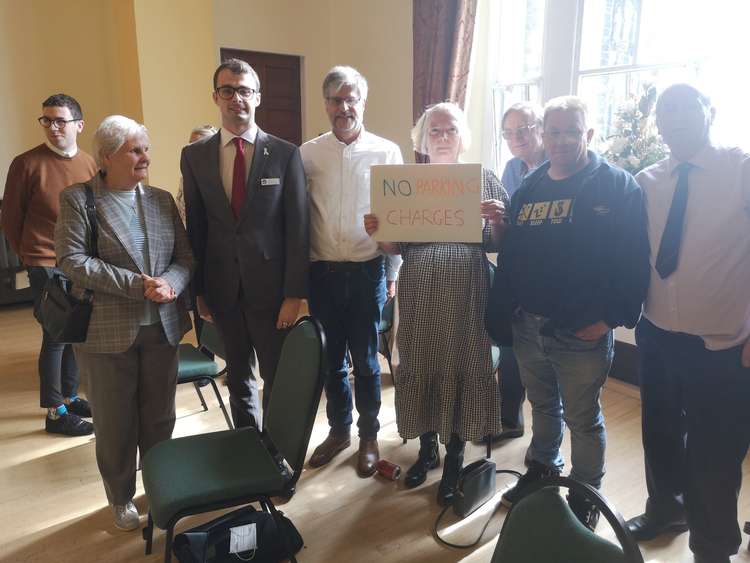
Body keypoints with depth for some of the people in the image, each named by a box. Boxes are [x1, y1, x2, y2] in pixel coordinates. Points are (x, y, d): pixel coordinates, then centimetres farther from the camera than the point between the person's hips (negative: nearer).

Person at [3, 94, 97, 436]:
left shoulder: (90, 165, 4)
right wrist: (28, 256, 7)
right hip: (46, 264, -4)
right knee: (56, 335, -1)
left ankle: (70, 396, 28)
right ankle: (55, 412, 11)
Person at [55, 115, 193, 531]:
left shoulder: (162, 199, 8)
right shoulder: (77, 199, -4)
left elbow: (185, 256, 6)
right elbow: (73, 262, -14)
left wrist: (169, 283, -16)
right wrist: (138, 285, -21)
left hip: (162, 328, 4)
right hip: (107, 332, -3)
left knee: (159, 418, 15)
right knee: (115, 423, 11)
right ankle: (121, 498, 32)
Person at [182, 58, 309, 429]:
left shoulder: (285, 154, -4)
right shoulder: (194, 155, 4)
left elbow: (298, 228, -6)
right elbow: (195, 225, 7)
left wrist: (294, 294, -10)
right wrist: (198, 290, 6)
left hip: (271, 288, -2)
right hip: (223, 290, 3)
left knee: (278, 379, 8)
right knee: (238, 378, 16)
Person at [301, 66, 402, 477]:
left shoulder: (387, 152, -1)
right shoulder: (308, 153, 1)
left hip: (368, 270, -1)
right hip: (323, 272, 2)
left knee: (365, 360, 9)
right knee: (331, 358, 14)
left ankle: (369, 435, 30)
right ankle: (338, 430, 34)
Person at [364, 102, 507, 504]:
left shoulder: (484, 179, 3)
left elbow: (495, 245, 2)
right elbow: (395, 246, 6)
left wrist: (497, 220, -17)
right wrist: (376, 232, -14)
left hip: (466, 290, -1)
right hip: (419, 290, 2)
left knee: (462, 367, 5)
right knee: (419, 365, 9)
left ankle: (454, 460, 25)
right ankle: (427, 448, 32)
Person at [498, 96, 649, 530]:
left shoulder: (617, 186, -9)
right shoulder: (529, 187, 7)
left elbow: (633, 260, -14)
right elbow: (511, 253, 10)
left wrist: (613, 317, -16)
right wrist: (507, 308, 5)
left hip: (583, 332, -5)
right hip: (528, 326, 5)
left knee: (583, 419, 10)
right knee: (543, 406, 23)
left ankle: (586, 497, 31)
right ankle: (542, 469, 45)